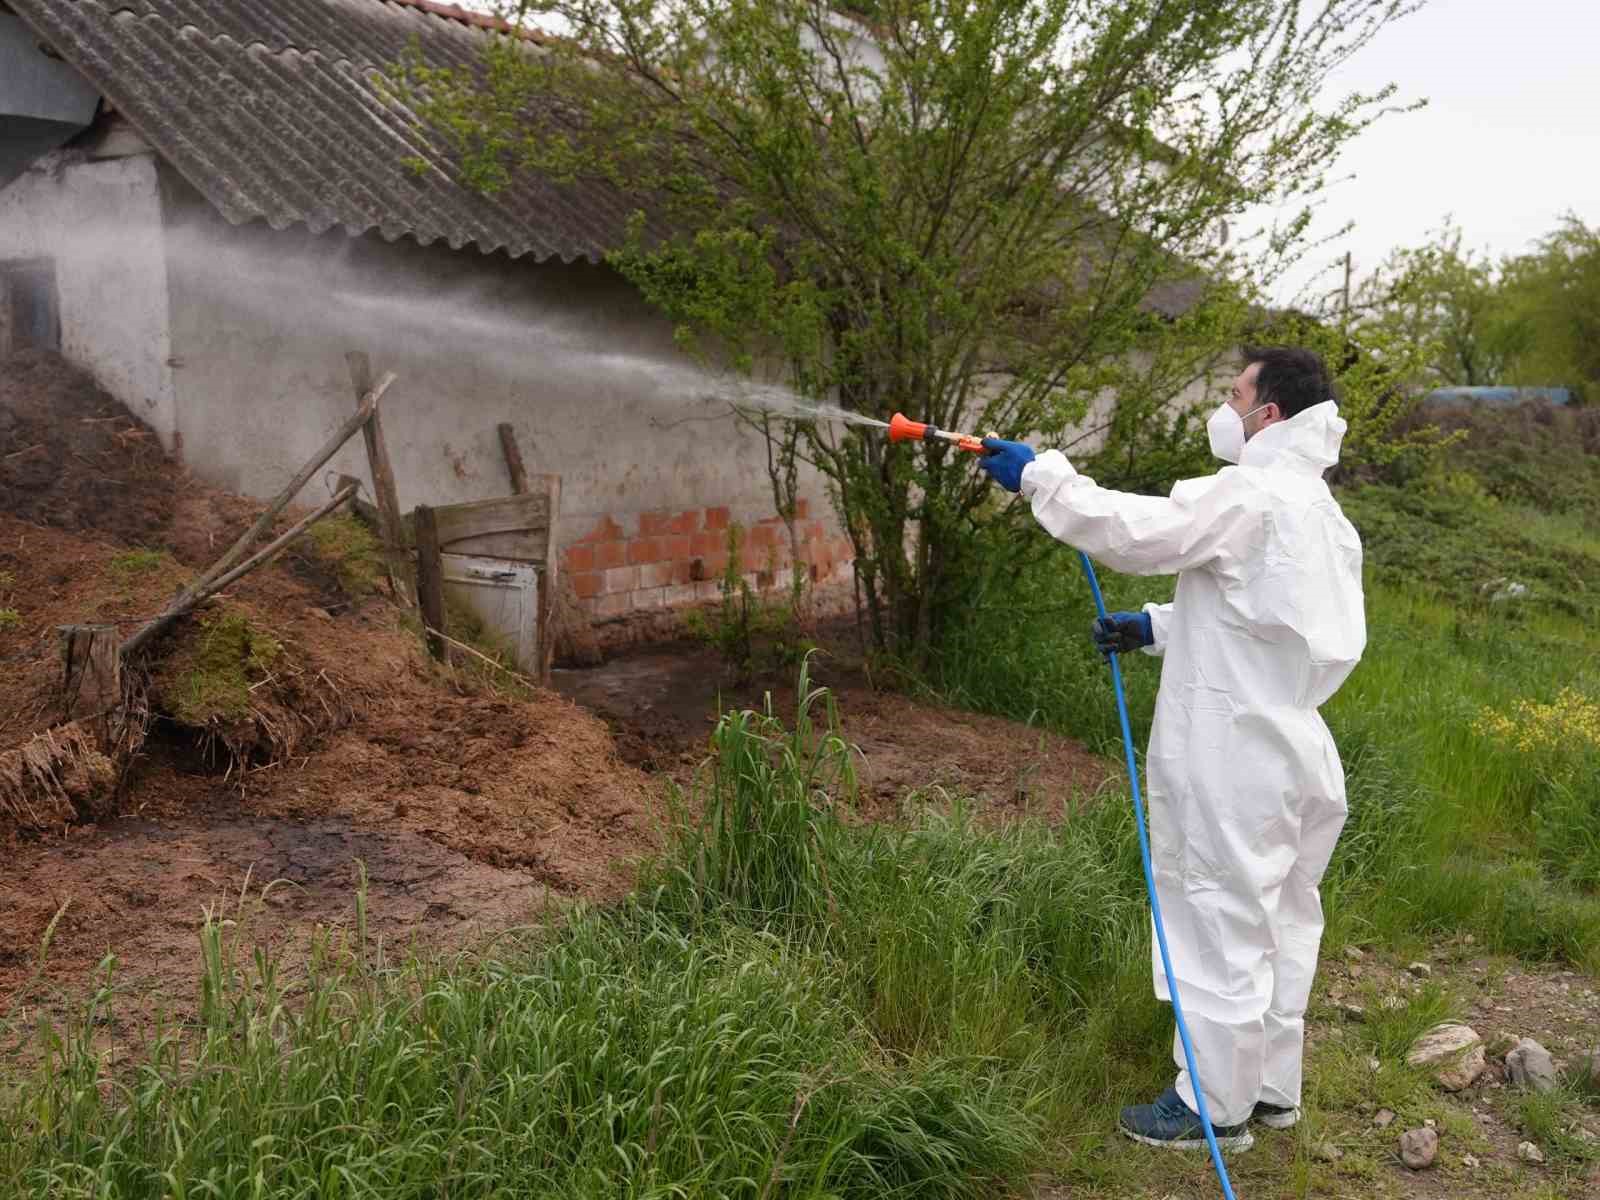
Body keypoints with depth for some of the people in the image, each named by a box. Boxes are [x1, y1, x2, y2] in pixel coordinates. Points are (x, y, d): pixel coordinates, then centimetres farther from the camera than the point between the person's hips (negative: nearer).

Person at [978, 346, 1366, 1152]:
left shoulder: (1250, 495, -18)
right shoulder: (1323, 513, 13)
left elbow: (1133, 531, -23)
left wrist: (1038, 475, -12)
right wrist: (1158, 628, 15)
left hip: (1233, 759, -10)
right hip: (1292, 749, 10)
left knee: (1220, 925, 2)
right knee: (1281, 922, 18)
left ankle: (1215, 1106, 15)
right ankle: (1272, 1086, 32)